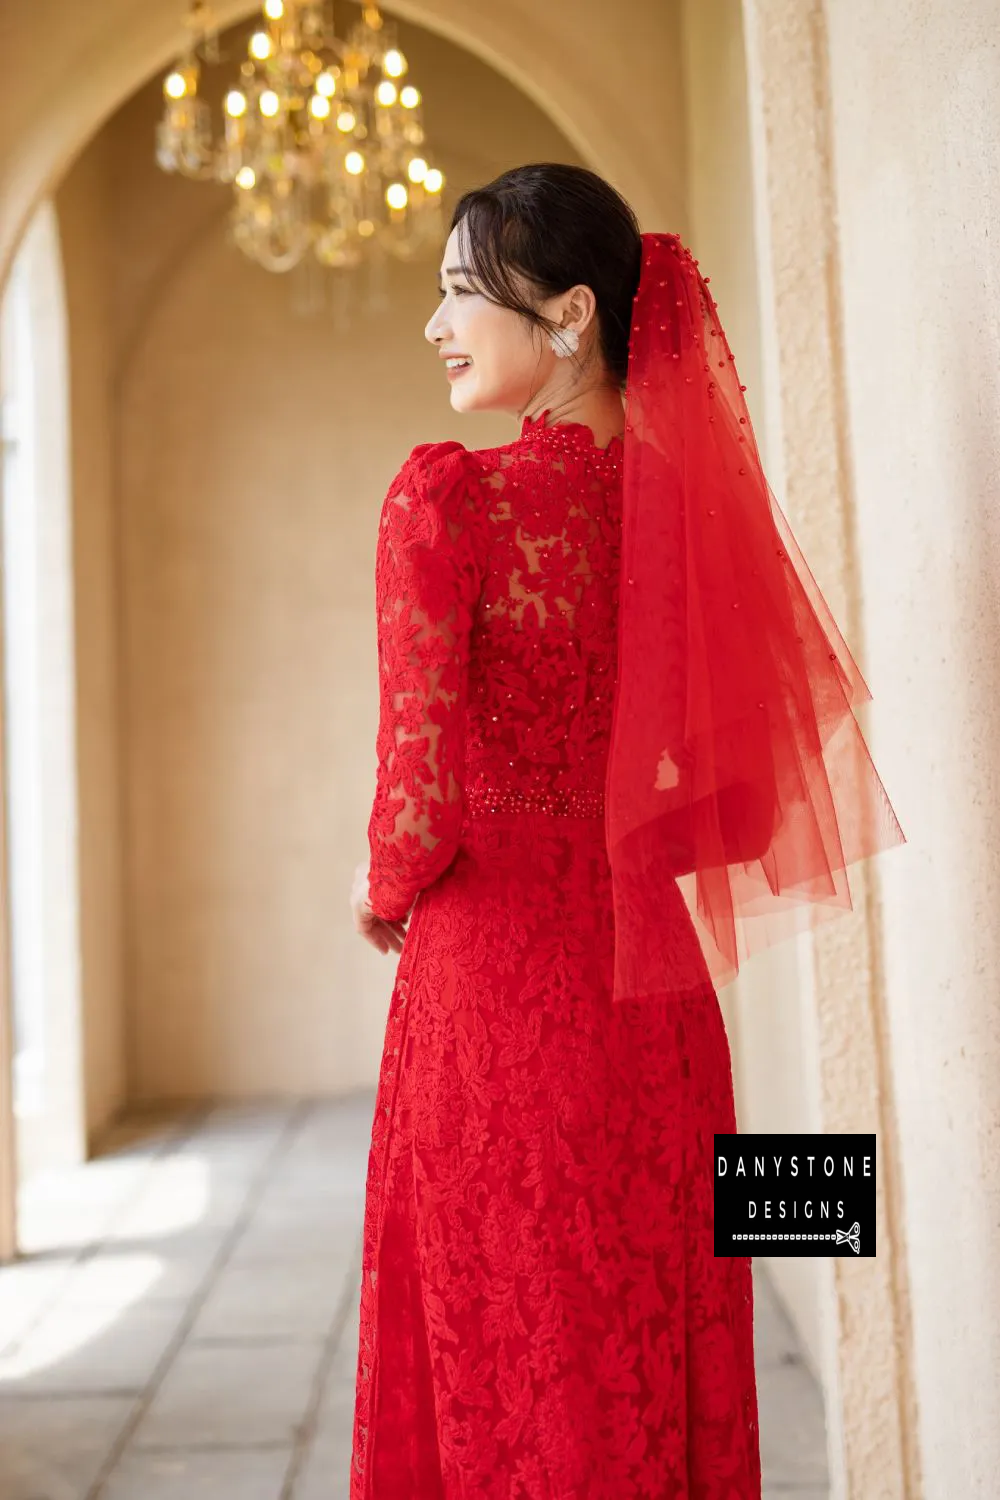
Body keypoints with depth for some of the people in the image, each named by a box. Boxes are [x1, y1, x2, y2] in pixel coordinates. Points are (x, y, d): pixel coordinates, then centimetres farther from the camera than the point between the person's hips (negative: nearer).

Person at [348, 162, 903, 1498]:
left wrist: (381, 895, 3)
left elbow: (422, 783, -17)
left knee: (505, 1349, 10)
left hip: (493, 974, -5)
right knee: (658, 1326, 18)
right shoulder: (691, 495, 2)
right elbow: (748, 791, 5)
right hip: (653, 968, 5)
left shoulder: (446, 496, -13)